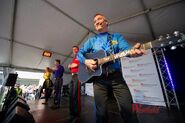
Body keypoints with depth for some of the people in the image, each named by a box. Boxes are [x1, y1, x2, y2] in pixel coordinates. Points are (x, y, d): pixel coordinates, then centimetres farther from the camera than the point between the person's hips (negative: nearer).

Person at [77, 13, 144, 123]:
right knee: (101, 112, 7)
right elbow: (80, 53, 13)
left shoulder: (117, 36, 13)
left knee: (128, 109, 0)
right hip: (98, 78, 1)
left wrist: (131, 51, -28)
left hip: (116, 76, 0)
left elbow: (125, 48, -5)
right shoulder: (92, 40, 16)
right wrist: (86, 61, -9)